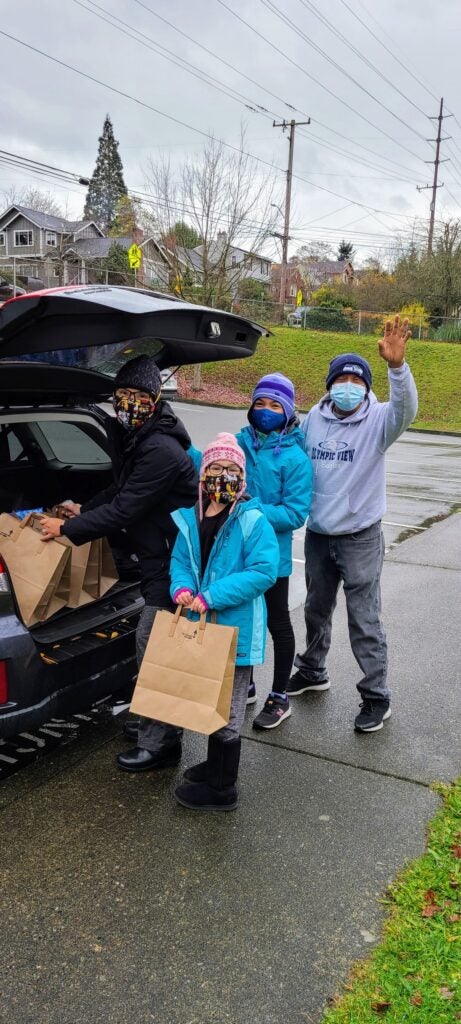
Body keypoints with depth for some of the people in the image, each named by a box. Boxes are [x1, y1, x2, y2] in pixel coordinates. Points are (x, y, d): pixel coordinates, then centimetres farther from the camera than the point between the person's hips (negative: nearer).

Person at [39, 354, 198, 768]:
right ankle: (155, 722, 34)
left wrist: (67, 529, -14)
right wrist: (84, 509, 17)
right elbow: (121, 490, 24)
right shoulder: (134, 439, 9)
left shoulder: (160, 451, -24)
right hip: (160, 557, 10)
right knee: (155, 641, 18)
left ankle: (160, 743, 8)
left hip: (174, 560, -10)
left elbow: (123, 511, -23)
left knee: (153, 644, -4)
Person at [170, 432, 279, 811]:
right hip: (200, 624, 7)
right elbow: (180, 560, 10)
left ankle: (221, 789, 22)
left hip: (236, 627, -7)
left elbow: (264, 571, -22)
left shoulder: (253, 520, -16)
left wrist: (211, 597, -25)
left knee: (228, 709, 6)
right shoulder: (191, 518, 3)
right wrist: (182, 588, -14)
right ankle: (217, 765, 44)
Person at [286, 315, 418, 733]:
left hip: (360, 538, -5)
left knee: (364, 621, 1)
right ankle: (313, 672, 43)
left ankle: (377, 697, 17)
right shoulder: (314, 418, 1)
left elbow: (405, 409, -35)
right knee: (316, 610, 22)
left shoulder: (377, 420, -13)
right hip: (318, 534, 5)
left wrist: (397, 365, -51)